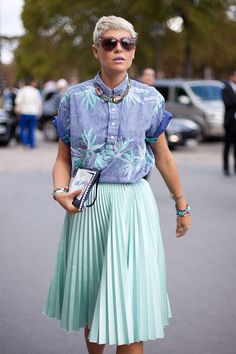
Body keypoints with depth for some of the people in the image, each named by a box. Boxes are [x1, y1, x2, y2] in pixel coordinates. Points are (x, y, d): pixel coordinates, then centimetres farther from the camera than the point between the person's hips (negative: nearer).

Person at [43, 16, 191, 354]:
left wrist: (182, 205, 15)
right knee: (91, 297, 14)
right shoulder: (75, 98, 0)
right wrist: (61, 191, -15)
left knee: (129, 303, -2)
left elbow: (163, 158, 9)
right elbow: (64, 158, 5)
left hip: (133, 205, -1)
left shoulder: (149, 99, -1)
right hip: (88, 206, 1)